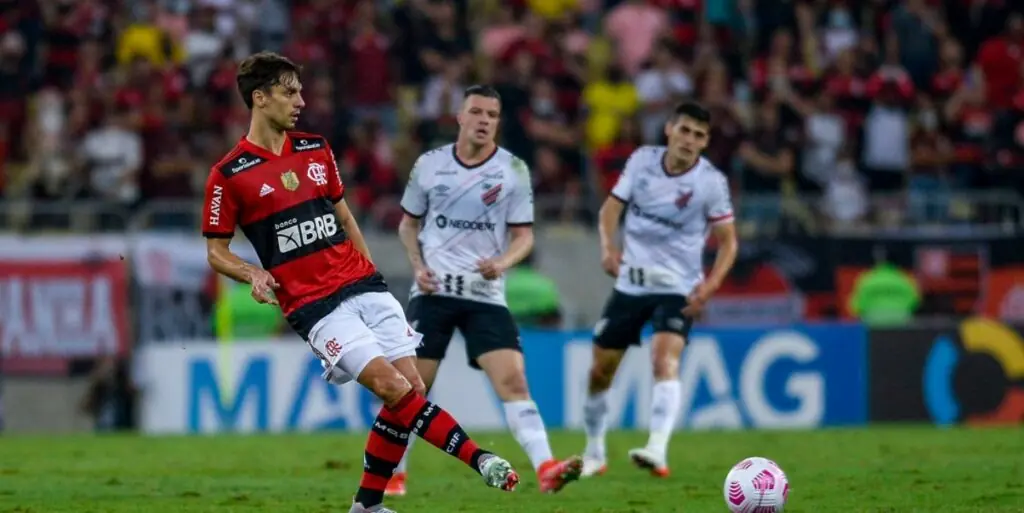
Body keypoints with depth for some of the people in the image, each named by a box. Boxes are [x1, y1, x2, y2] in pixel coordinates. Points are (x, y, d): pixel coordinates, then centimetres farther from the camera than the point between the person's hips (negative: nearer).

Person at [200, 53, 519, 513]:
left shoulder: (316, 150, 12)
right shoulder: (228, 176, -5)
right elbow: (215, 251, 1)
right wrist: (254, 274, -18)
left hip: (362, 285, 6)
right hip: (313, 306, -6)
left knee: (410, 387, -3)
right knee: (390, 385, -20)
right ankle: (479, 459, -21)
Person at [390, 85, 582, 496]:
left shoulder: (514, 170, 0)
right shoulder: (429, 164, 3)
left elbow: (524, 235, 2)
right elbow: (408, 223, 15)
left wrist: (502, 262, -19)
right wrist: (418, 265, -2)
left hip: (486, 294, -1)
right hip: (434, 291, 1)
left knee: (513, 380, -15)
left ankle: (546, 468, -24)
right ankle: (393, 473, 17)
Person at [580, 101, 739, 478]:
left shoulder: (711, 181, -11)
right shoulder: (642, 160, -3)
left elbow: (728, 241, -5)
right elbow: (613, 205, 7)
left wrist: (710, 285, -21)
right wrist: (608, 246, -13)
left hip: (677, 289, -4)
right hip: (630, 282, 4)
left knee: (665, 361, -27)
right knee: (600, 370, 8)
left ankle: (657, 452, -39)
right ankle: (594, 453, 29)